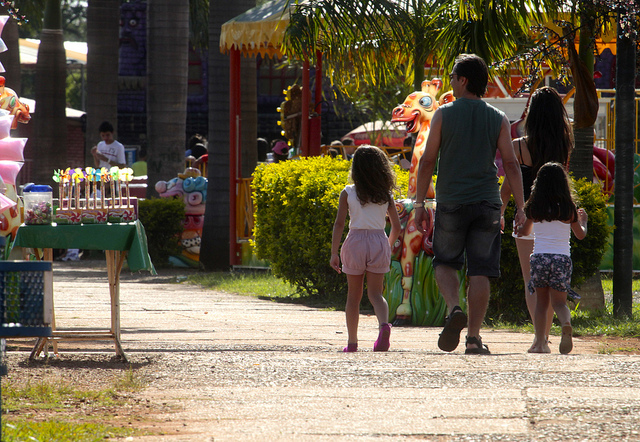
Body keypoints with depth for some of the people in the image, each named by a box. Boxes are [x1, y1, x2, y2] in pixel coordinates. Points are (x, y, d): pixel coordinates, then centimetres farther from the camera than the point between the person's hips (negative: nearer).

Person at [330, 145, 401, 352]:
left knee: (354, 295, 11)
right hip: (379, 242, 1)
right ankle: (384, 324, -28)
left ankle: (352, 342, 14)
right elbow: (396, 226, 8)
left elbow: (339, 223, -6)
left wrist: (334, 253, -6)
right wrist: (389, 246, 24)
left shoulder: (348, 193, -1)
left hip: (355, 241, -1)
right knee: (375, 293, 2)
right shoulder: (386, 195, 5)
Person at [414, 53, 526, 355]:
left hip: (451, 203, -1)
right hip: (486, 204, 1)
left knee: (445, 262, 14)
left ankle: (454, 309, -12)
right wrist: (520, 206, 2)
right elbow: (511, 163, 0)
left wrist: (419, 204, 3)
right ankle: (474, 338, 0)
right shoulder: (498, 119, 5)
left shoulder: (444, 115, -1)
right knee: (480, 271, 3)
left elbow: (427, 161, -2)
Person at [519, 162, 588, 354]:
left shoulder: (533, 208, 2)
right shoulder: (568, 209, 1)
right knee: (559, 301, 3)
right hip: (562, 258, 0)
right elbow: (580, 235, 14)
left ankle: (540, 342, 3)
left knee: (541, 302, 10)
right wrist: (583, 221, 35)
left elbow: (524, 232, 18)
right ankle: (566, 324, -29)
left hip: (539, 258, 0)